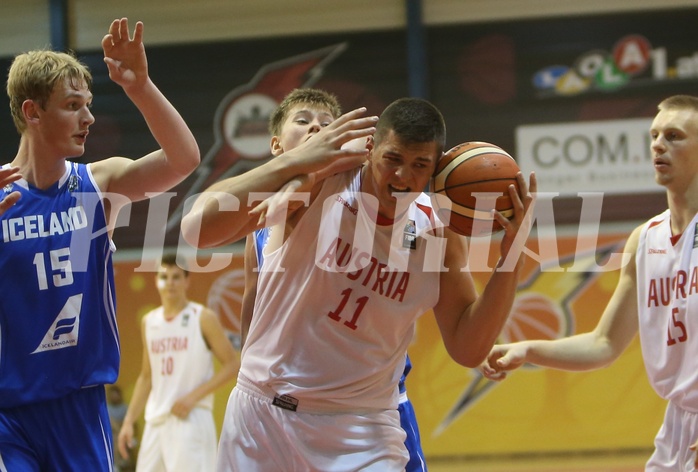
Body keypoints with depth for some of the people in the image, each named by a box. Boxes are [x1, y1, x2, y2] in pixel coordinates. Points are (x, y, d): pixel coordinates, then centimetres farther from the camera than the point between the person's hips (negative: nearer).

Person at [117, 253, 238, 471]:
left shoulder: (203, 318, -3)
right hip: (156, 421, 6)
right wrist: (129, 420, 13)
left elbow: (231, 365, -5)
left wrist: (193, 397, -15)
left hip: (191, 419, -6)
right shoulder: (149, 322, 14)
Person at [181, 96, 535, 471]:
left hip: (358, 428, 1)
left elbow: (468, 350, -2)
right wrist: (292, 162, -28)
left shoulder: (438, 235, -3)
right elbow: (197, 229, -21)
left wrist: (511, 256, -12)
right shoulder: (317, 182, -11)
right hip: (261, 412, 0)